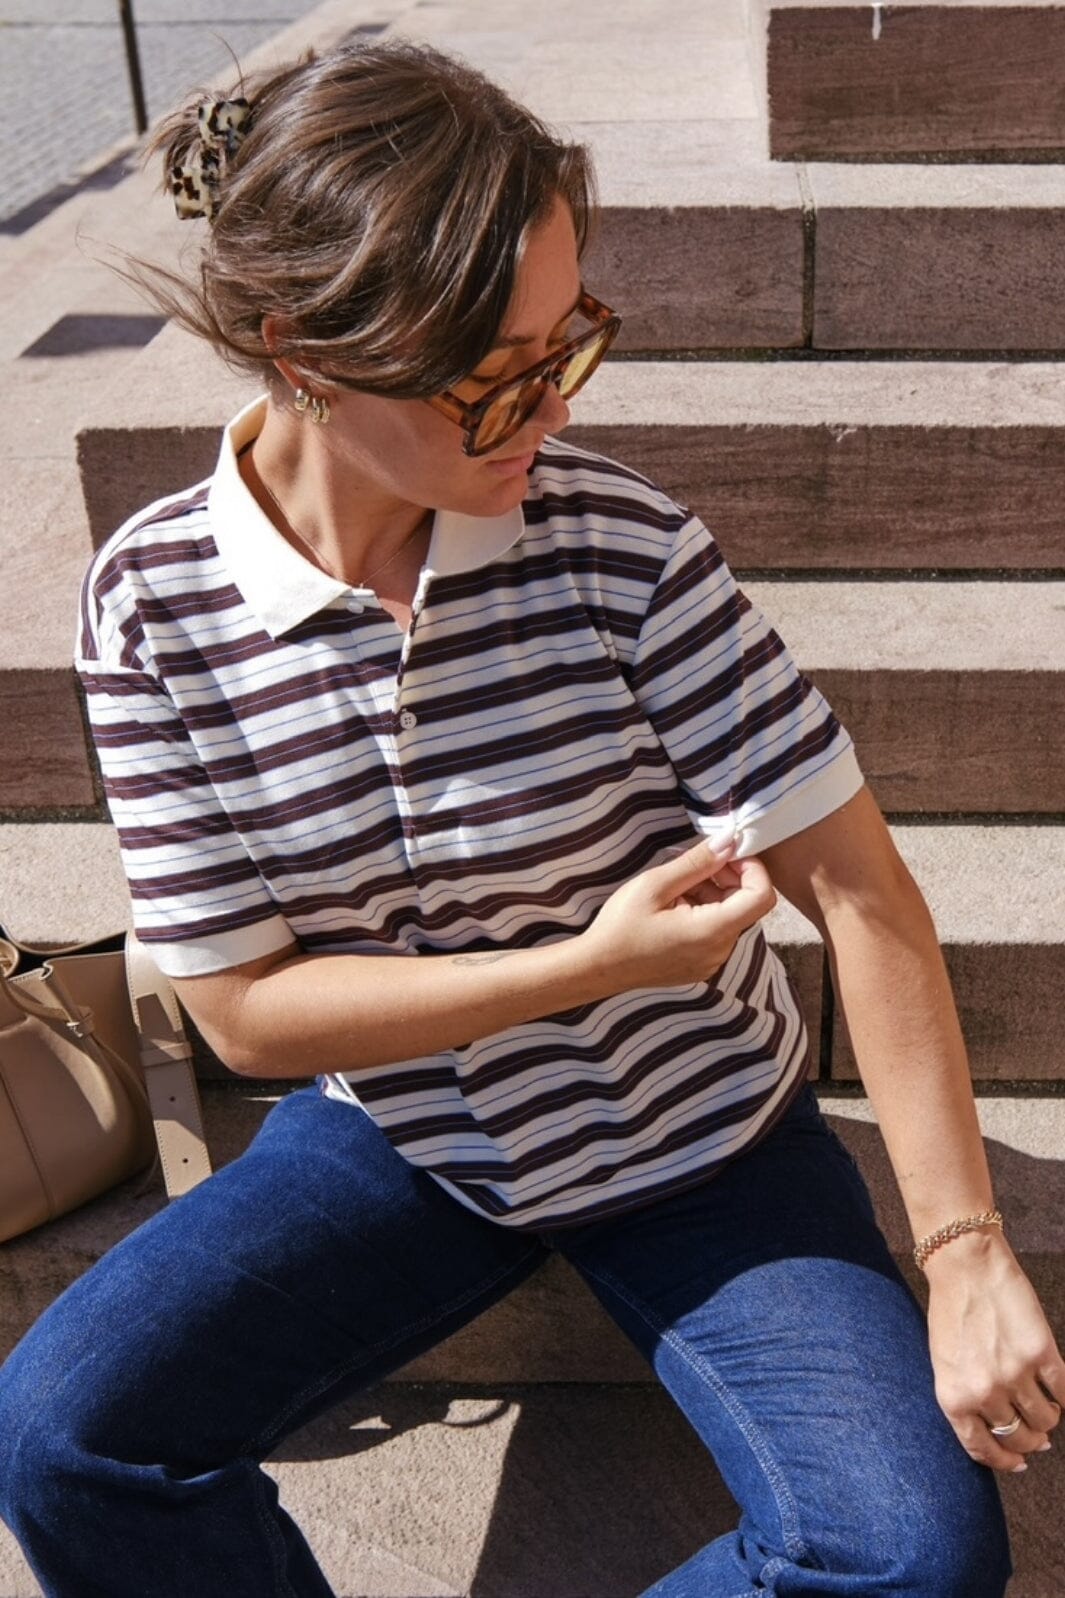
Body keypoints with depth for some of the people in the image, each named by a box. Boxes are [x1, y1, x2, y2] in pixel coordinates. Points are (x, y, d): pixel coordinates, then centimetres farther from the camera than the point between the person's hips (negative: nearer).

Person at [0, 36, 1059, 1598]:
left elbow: (861, 895, -16)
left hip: (699, 1143, 0)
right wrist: (592, 962, -24)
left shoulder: (618, 543, -20)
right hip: (400, 1131, 1)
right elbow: (245, 1006, -13)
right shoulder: (155, 602, -16)